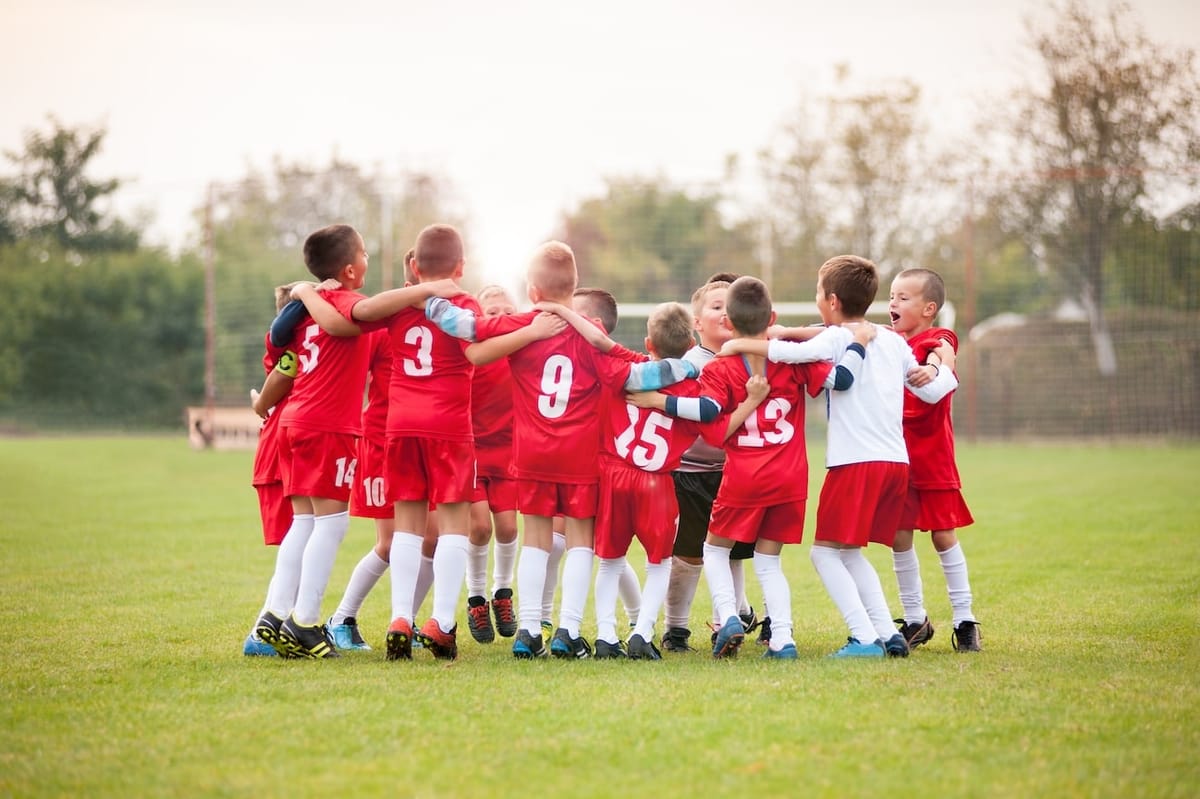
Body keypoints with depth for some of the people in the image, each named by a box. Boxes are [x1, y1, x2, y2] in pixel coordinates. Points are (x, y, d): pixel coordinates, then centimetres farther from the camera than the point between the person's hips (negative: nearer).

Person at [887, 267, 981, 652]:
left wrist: (933, 368, -51)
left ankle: (964, 620, 9)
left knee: (944, 535, 1)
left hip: (932, 457, -4)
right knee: (899, 537, 5)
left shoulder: (937, 340, -6)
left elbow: (943, 355, -28)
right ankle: (914, 620, 16)